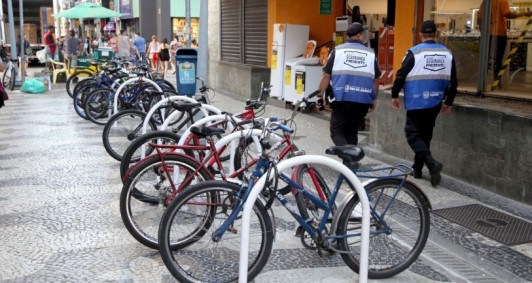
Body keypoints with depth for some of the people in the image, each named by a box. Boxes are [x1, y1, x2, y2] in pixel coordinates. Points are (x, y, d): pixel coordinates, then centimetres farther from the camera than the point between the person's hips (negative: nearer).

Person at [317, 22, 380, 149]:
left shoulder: (338, 51, 1)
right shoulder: (370, 54, 7)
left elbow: (326, 76, -1)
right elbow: (375, 80, 11)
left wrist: (320, 96, 8)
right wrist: (373, 100, 23)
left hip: (342, 100, -2)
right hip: (362, 101, 2)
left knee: (337, 131, 4)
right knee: (352, 132, 16)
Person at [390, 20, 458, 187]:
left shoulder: (414, 53, -9)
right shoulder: (447, 53, 6)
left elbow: (401, 75, -10)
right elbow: (453, 81, 10)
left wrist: (394, 95, 3)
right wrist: (449, 102, 20)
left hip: (417, 103, -5)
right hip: (435, 104, 5)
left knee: (413, 135, 0)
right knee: (425, 135, 16)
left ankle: (431, 162, -21)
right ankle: (417, 169, 22)